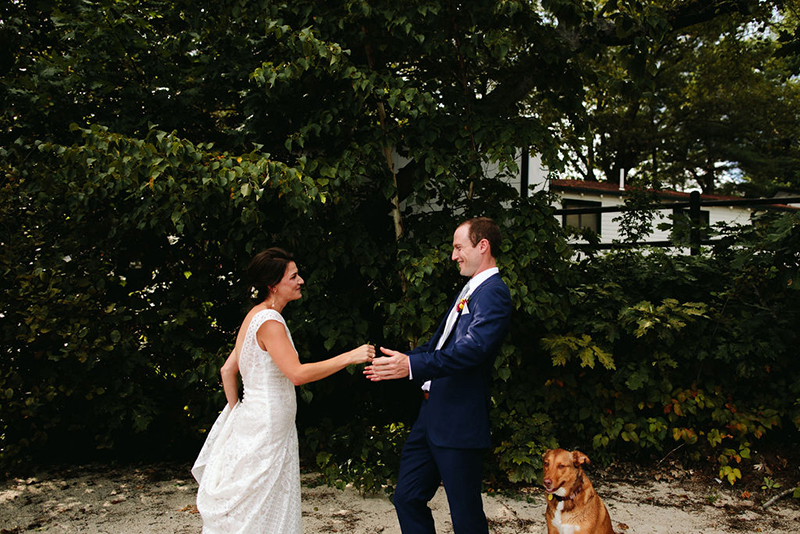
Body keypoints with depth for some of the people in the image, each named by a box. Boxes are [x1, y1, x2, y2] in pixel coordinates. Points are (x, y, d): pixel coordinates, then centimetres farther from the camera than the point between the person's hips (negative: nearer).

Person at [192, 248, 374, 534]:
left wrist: (236, 411, 16)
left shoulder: (255, 316, 11)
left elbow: (227, 370, 14)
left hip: (253, 422, 10)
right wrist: (350, 357, -24)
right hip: (265, 432, -10)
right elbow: (297, 373, -27)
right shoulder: (269, 321, -19)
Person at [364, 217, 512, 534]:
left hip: (459, 421, -9)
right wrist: (398, 363, 16)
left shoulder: (493, 293, -14)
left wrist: (412, 365, -32)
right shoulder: (470, 290, 16)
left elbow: (472, 348, -28)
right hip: (432, 413, 9)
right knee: (407, 498, 15)